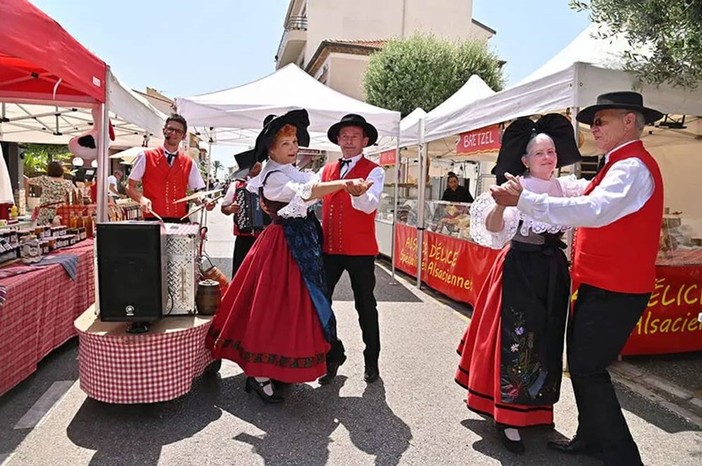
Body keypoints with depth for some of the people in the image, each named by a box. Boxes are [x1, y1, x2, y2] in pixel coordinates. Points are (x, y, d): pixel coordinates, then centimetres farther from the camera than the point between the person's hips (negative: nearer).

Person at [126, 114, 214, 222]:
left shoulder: (189, 163, 11)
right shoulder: (145, 157, 5)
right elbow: (130, 187, 7)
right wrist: (141, 198, -12)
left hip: (181, 220, 2)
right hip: (153, 220, -2)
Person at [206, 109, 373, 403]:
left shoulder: (294, 172, 16)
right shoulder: (272, 177, -14)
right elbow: (305, 192, -31)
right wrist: (345, 184, -40)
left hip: (300, 244, 9)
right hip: (283, 246, -9)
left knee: (292, 307, 14)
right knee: (274, 308, -5)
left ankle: (272, 368, 27)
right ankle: (259, 376, 4)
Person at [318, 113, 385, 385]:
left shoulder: (374, 171, -3)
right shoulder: (327, 170, 12)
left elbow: (371, 205, -21)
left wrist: (357, 193, -42)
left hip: (360, 250, -4)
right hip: (328, 247, 4)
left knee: (365, 305, 8)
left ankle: (371, 361, 27)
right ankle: (333, 355, 26)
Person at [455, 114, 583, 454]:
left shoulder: (568, 187, 8)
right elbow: (492, 228, -20)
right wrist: (500, 203, -39)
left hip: (554, 269, 6)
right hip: (520, 268, -6)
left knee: (547, 338, 15)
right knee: (517, 337, -3)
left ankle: (533, 408, 35)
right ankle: (507, 417, 9)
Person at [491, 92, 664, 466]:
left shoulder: (632, 167, -17)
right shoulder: (620, 165, 16)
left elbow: (593, 210, -33)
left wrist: (524, 200, -34)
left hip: (615, 291, -10)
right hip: (600, 285, 10)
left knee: (588, 368, -3)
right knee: (580, 362, 17)